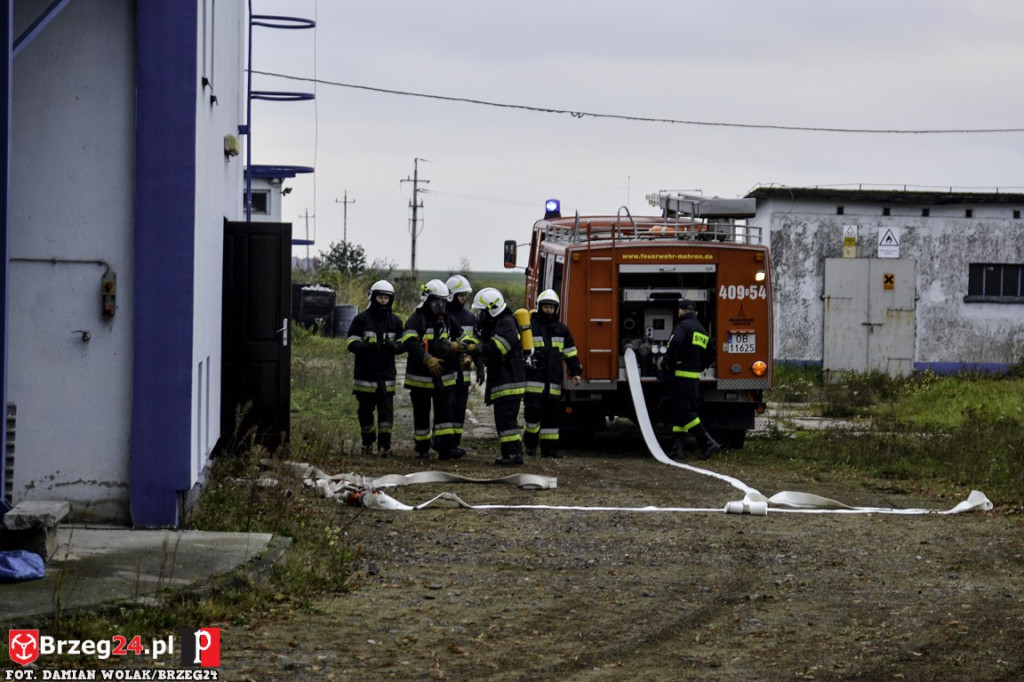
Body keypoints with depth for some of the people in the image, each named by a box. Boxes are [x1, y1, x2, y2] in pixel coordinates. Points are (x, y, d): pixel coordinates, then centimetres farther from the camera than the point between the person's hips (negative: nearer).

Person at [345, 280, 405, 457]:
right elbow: (351, 343, -6)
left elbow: (402, 345, 8)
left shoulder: (395, 321, 8)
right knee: (365, 410, 10)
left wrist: (393, 346, -16)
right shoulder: (361, 319, -1)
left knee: (386, 411, -7)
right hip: (365, 373, -1)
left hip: (386, 374, 1)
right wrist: (366, 347, -26)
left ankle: (384, 445, -5)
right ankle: (368, 442, 28)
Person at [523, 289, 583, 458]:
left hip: (553, 380, 4)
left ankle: (549, 447, 9)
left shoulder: (561, 329, 13)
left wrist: (576, 372, 9)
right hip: (533, 379, -4)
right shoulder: (529, 326, 2)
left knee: (551, 414, 5)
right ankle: (530, 442, 9)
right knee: (533, 410, -10)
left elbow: (570, 352, 15)